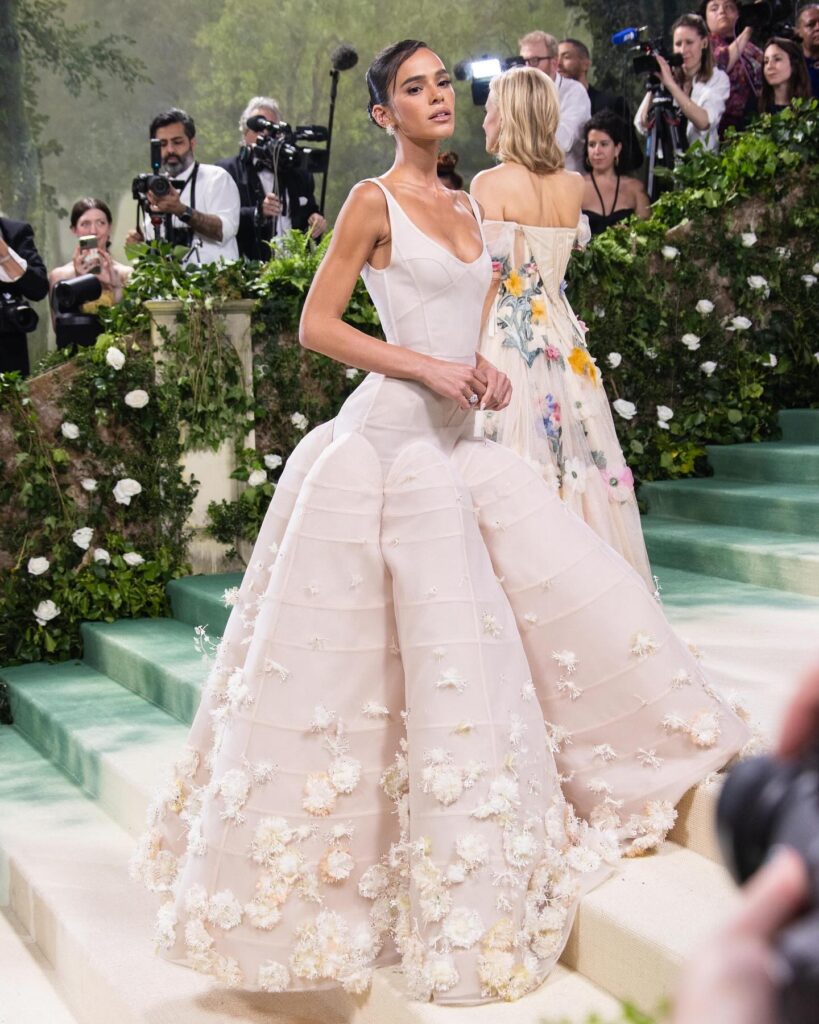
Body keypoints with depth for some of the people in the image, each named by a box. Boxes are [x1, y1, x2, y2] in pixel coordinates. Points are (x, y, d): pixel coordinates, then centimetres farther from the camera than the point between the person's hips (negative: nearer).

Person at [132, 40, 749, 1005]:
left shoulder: (466, 206, 16)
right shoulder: (373, 201, -5)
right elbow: (316, 325, -8)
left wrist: (489, 372, 3)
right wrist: (429, 369, -16)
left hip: (461, 442, 8)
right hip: (390, 440, -8)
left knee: (571, 595, 5)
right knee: (435, 653, -7)